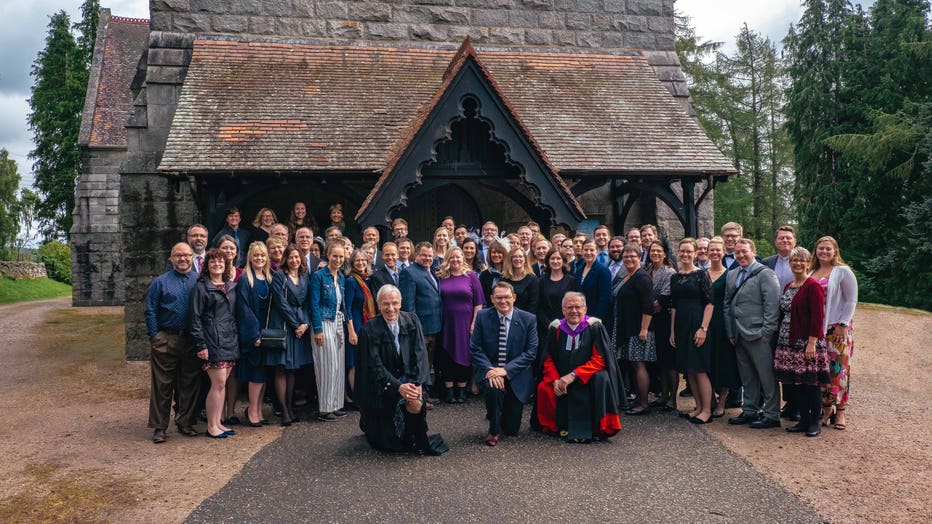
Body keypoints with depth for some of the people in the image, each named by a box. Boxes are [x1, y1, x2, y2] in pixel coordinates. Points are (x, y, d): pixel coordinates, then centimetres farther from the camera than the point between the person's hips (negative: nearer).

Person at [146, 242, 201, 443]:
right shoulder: (161, 282, 5)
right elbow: (150, 311, 2)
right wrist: (155, 337, -6)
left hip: (192, 341, 2)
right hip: (165, 341, -2)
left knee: (190, 383, 8)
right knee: (162, 384, 1)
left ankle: (186, 422, 20)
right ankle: (159, 427, 7)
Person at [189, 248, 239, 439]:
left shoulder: (232, 286, 15)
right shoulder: (201, 287, -3)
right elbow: (196, 318, -6)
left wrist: (237, 337, 11)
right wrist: (200, 345, -12)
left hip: (230, 339, 6)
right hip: (212, 339, -6)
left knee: (222, 383, 9)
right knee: (218, 383, -8)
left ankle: (218, 422, 17)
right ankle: (211, 426, 2)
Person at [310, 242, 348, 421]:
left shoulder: (342, 278, 12)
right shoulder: (319, 276, -8)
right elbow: (314, 304, -11)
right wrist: (318, 330, -16)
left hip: (338, 324, 7)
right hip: (323, 324, -7)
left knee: (339, 366, 8)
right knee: (327, 366, -6)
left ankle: (335, 405, 16)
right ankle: (323, 409, 2)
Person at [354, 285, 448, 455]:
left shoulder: (411, 320, -1)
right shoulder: (369, 329, -11)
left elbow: (420, 353, -6)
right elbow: (375, 366, -14)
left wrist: (418, 383, -20)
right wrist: (398, 386, -26)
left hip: (409, 378, 2)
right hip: (382, 384, -2)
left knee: (416, 402, -32)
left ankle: (416, 440, -3)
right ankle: (367, 423, 33)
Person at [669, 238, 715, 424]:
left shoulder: (701, 274, -5)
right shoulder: (675, 277, 12)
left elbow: (709, 303, -10)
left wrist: (703, 328, -17)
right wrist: (672, 331, 10)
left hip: (696, 324, -6)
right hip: (681, 326, 6)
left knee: (699, 370, -6)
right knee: (688, 370, 9)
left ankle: (707, 410, 1)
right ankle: (699, 407, 18)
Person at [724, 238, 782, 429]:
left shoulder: (765, 273, -7)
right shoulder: (731, 275, 16)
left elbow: (772, 304, -12)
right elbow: (727, 304, 19)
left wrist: (766, 331, -15)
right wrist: (730, 332, 13)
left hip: (759, 335, -7)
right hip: (739, 335, 7)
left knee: (767, 376, -1)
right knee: (747, 377, 15)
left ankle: (771, 415, 7)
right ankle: (750, 411, 24)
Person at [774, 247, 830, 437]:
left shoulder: (813, 286, -9)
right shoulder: (788, 287, 15)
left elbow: (817, 317, -14)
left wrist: (812, 343, -19)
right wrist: (781, 339, 14)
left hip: (807, 343, -7)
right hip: (787, 343, 7)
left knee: (811, 383, -1)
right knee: (793, 383, 7)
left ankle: (814, 422, 10)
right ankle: (804, 419, 19)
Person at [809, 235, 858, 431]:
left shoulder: (843, 272, -2)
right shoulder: (811, 274, 12)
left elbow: (851, 301, -5)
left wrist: (843, 325, -12)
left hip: (837, 329, -4)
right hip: (816, 329, 5)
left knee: (838, 368, -3)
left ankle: (840, 411, 4)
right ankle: (827, 407, 13)